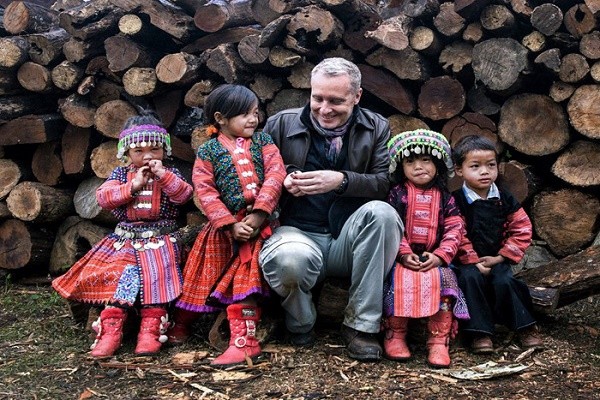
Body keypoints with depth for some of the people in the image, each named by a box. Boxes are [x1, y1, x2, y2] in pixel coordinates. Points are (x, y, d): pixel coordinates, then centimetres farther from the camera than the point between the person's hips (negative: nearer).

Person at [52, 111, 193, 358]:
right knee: (117, 276, -16)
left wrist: (163, 175, -23)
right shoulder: (120, 174, 10)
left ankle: (150, 331, -18)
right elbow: (103, 197, -5)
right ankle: (110, 331, -14)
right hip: (124, 240, 2)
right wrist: (132, 185, -14)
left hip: (160, 238, -1)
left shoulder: (169, 174, 7)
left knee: (156, 278, -21)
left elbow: (184, 194, -10)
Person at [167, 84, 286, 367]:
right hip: (224, 225, 1)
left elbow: (275, 176, -6)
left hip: (258, 221, -1)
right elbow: (205, 192, -7)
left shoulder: (262, 142, 6)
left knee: (245, 278, -8)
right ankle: (180, 326, 29)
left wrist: (258, 214, -18)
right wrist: (230, 225, -17)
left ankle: (243, 341, -7)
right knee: (203, 277, 8)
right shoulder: (208, 152, 3)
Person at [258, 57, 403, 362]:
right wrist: (285, 181, -14)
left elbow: (385, 183, -5)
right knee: (290, 258, -38)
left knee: (381, 212, -31)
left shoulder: (376, 128, 8)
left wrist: (342, 180, -22)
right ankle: (301, 323, 0)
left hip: (349, 239, 2)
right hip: (298, 232, -1)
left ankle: (361, 324, -17)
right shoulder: (281, 124, 6)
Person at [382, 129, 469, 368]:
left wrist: (439, 256, -12)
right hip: (404, 258, -1)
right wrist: (404, 253, -16)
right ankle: (395, 336, -11)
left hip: (434, 258, 2)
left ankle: (439, 342, -15)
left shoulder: (444, 198, 10)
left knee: (443, 283, -24)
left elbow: (454, 230, 2)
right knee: (402, 284, -28)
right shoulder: (397, 194, 6)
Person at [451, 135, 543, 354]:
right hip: (468, 262, -2)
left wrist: (500, 257, -7)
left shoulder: (505, 199, 4)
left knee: (504, 281, -25)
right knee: (470, 278, -31)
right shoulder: (456, 201, -6)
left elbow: (522, 230, 2)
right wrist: (475, 261, -17)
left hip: (497, 260, 2)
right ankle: (480, 332, -23)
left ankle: (526, 327, -6)